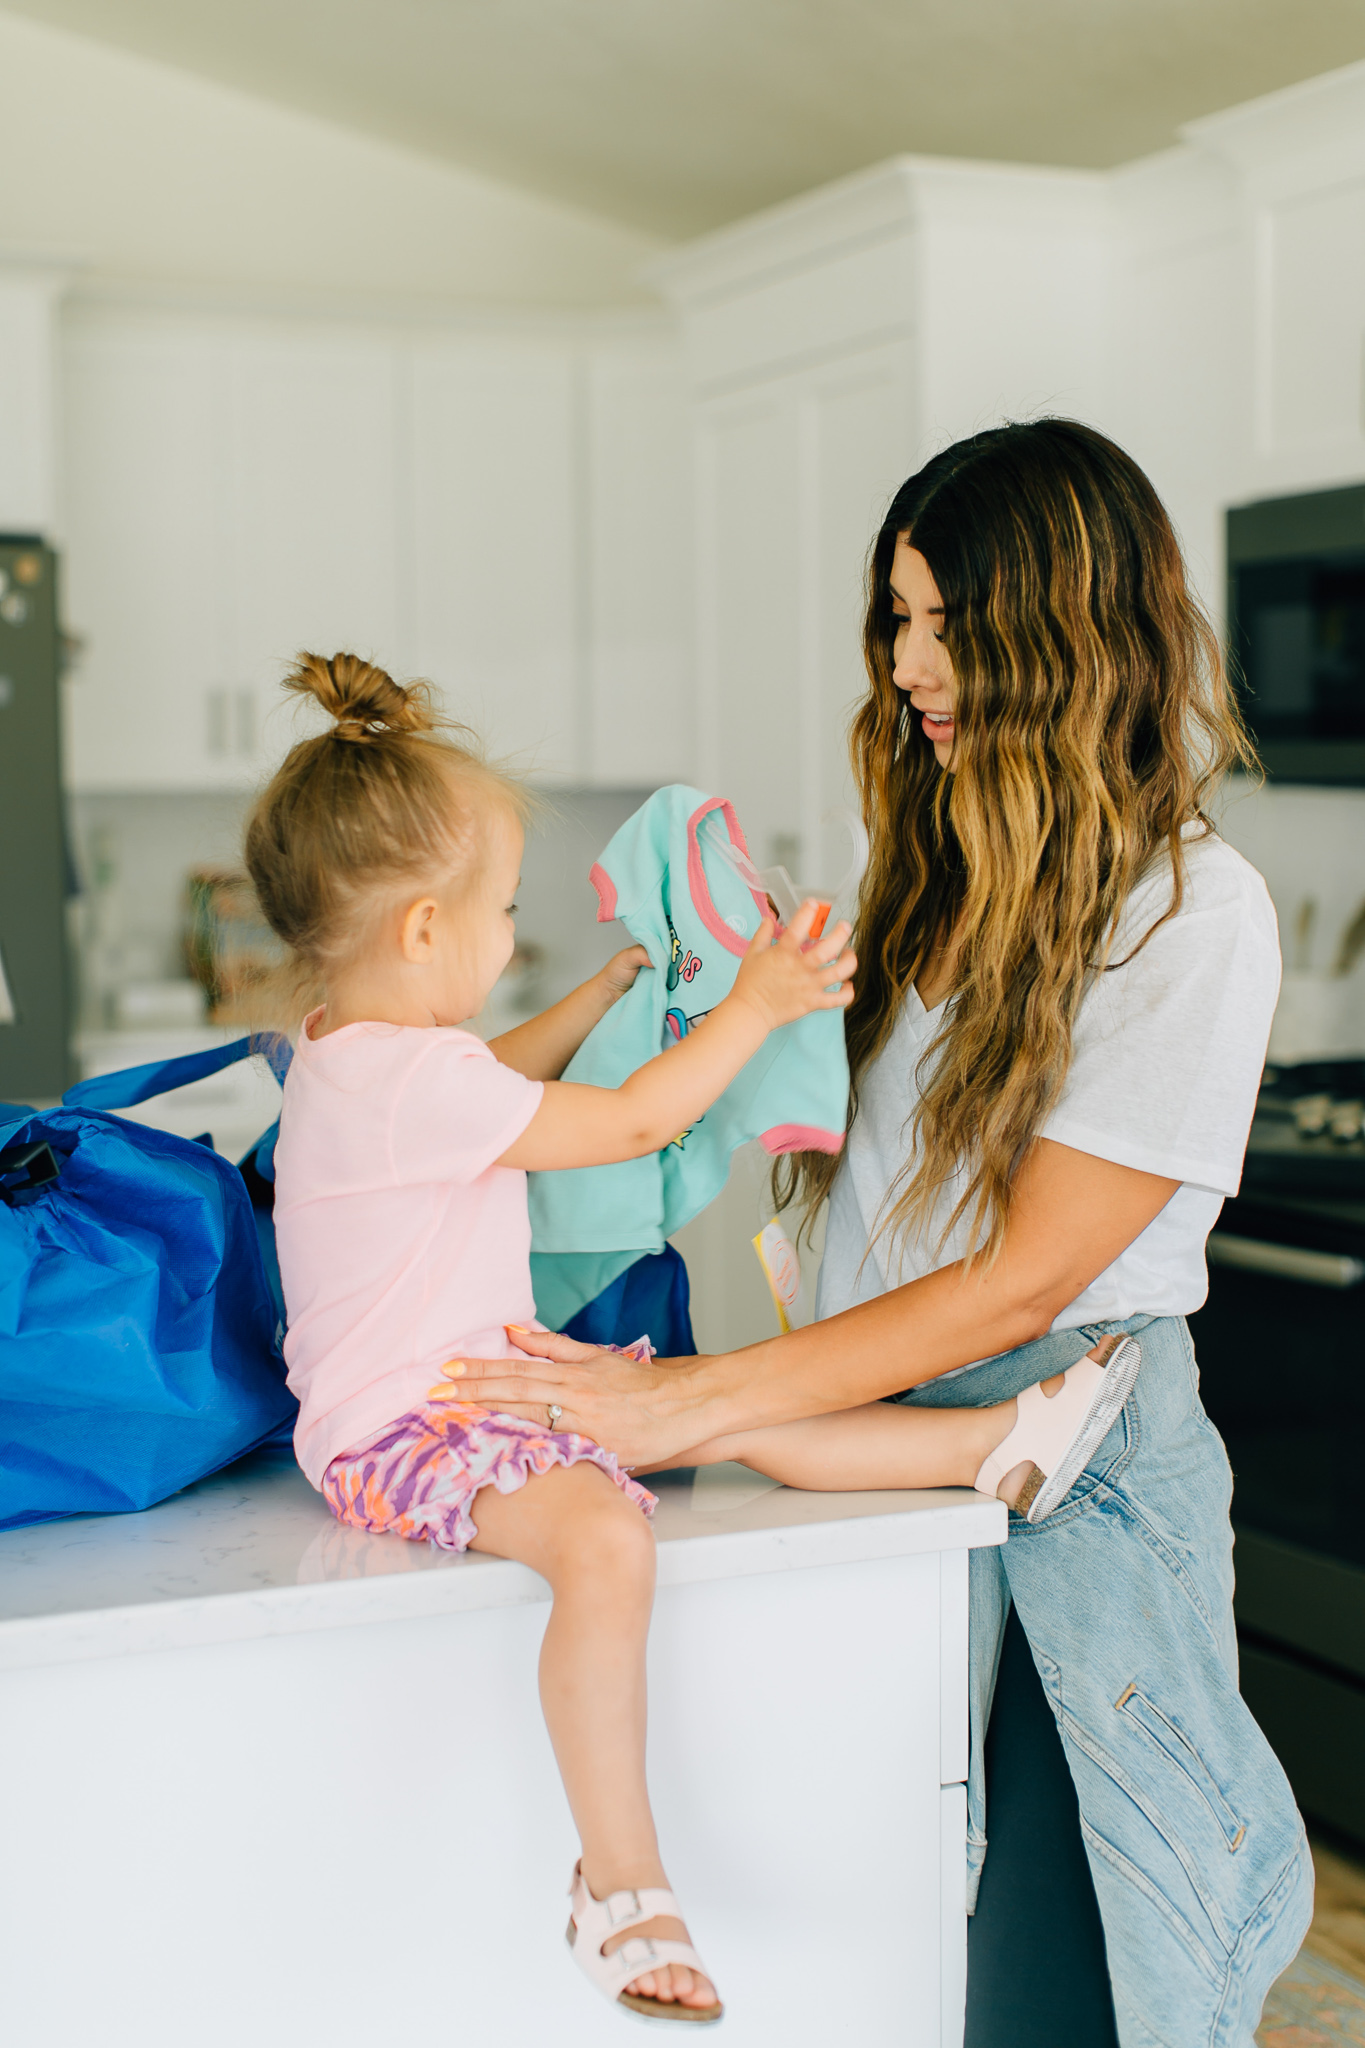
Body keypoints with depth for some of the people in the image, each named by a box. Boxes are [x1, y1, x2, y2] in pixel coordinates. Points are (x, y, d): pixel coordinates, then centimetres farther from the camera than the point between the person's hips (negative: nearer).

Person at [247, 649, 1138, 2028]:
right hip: (403, 1434, -11)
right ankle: (621, 1888, -29)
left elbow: (498, 1076, 32)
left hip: (490, 1380, 11)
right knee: (606, 1537, -36)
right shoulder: (411, 1078, -25)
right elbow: (631, 1123, -17)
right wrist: (753, 1004, -8)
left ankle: (1006, 1445, 13)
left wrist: (612, 988, 32)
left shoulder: (361, 1049, 10)